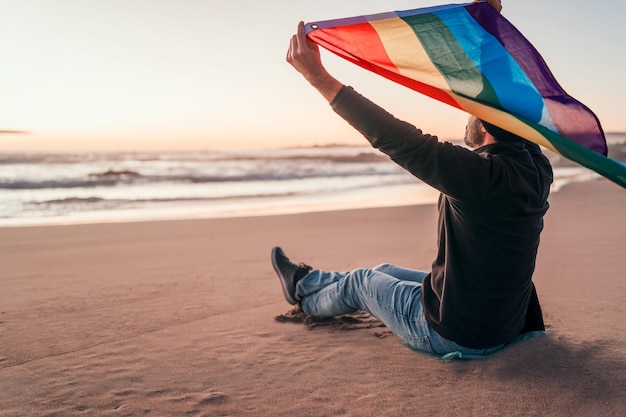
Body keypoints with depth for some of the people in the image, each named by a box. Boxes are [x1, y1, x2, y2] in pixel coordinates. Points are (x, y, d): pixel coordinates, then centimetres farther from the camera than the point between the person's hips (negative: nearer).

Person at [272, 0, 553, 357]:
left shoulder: (481, 175, -32)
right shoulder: (537, 168, -8)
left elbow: (394, 138, -33)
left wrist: (319, 77, -30)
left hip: (456, 336, -7)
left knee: (361, 281, 17)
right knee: (385, 272, 26)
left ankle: (305, 293, 48)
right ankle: (309, 281, 51)